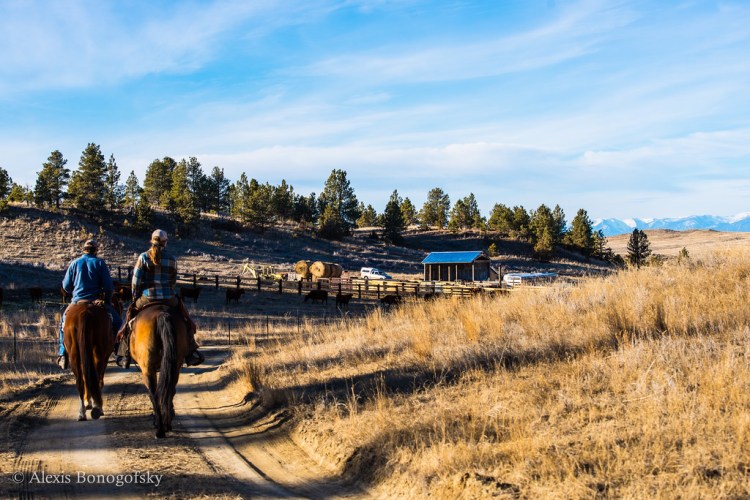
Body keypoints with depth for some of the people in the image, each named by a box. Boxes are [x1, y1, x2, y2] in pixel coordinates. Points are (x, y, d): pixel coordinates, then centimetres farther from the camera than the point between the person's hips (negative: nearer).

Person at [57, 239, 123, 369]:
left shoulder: (74, 263, 6)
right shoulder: (100, 263, -1)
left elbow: (66, 286, 8)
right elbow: (108, 286, -7)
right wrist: (108, 300, 8)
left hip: (77, 302, 3)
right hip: (96, 301, -3)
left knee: (64, 321, 27)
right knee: (116, 321, 10)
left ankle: (63, 354, 18)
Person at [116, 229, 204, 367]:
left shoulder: (143, 257, -3)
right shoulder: (172, 259, 0)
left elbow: (136, 281, -1)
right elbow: (173, 282, 8)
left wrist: (135, 298, 13)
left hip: (146, 298, 0)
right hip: (168, 299, 0)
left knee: (129, 318, 24)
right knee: (186, 321, 22)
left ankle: (125, 356, 23)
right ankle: (191, 353, 20)